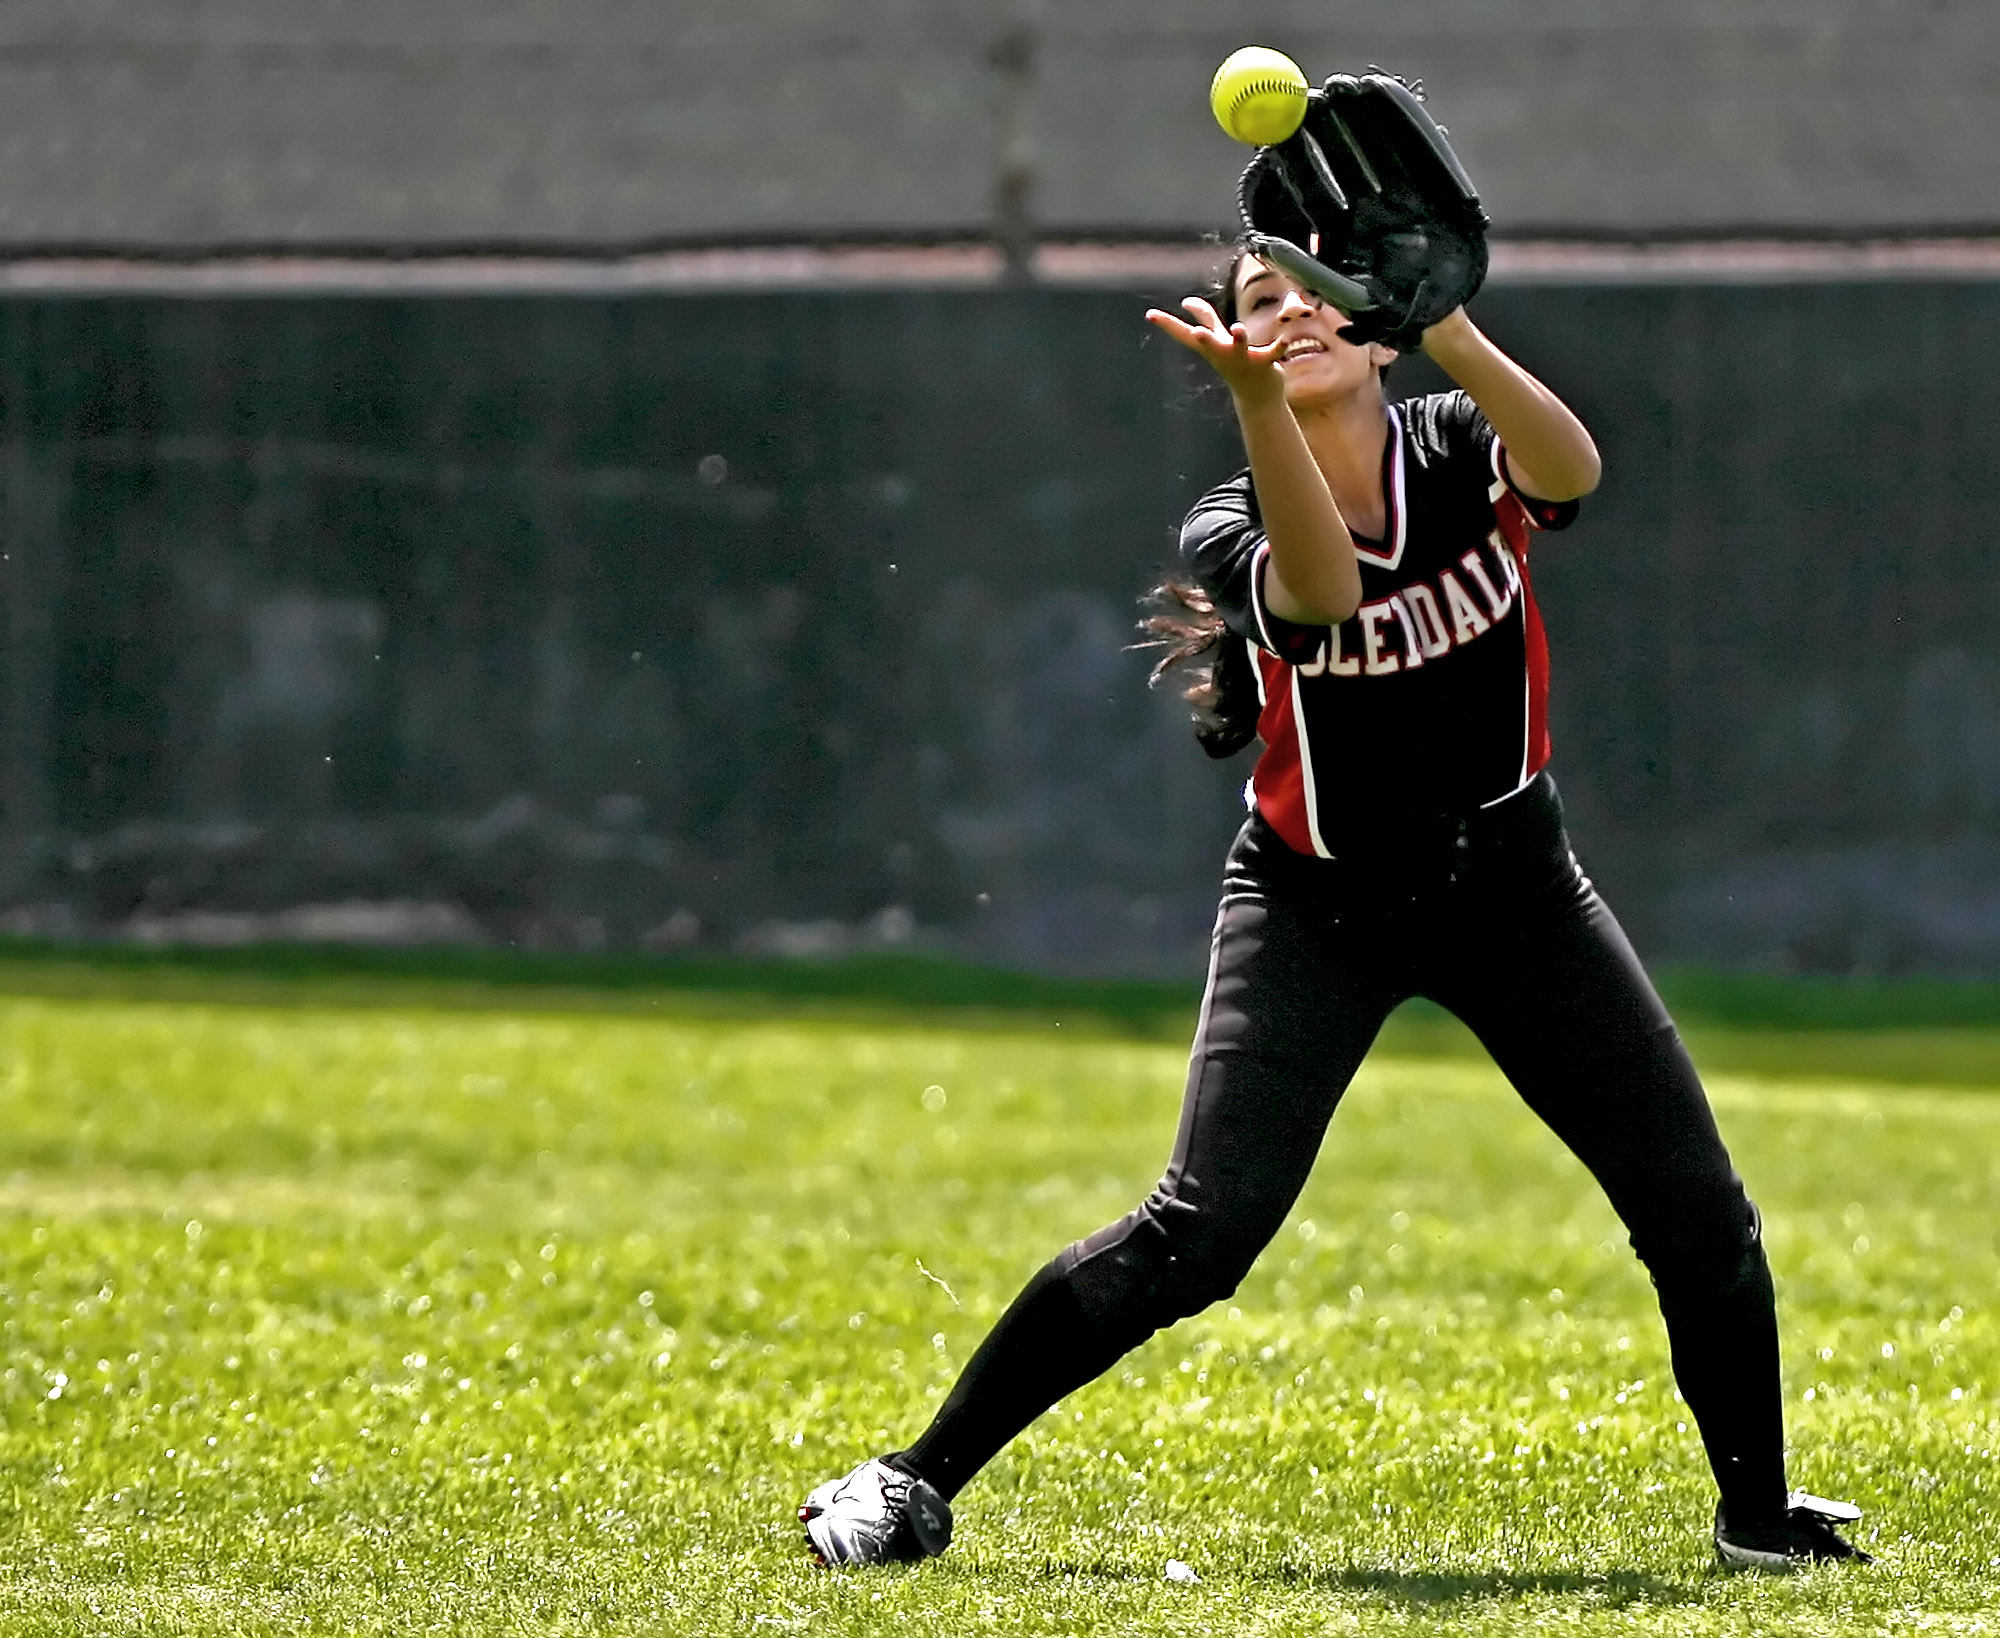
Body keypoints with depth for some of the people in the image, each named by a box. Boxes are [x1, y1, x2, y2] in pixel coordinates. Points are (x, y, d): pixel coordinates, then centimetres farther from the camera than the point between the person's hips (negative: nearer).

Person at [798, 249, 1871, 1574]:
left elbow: (1570, 471, -35)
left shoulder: (1460, 452, -11)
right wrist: (1256, 399, -56)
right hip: (1318, 907, -3)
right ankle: (917, 1485, -10)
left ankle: (1758, 1512, 17)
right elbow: (1322, 590, -40)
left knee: (1697, 1209, -3)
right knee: (1203, 1230, -17)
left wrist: (1446, 326, -52)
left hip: (1511, 881, 3)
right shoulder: (1230, 530, -16)